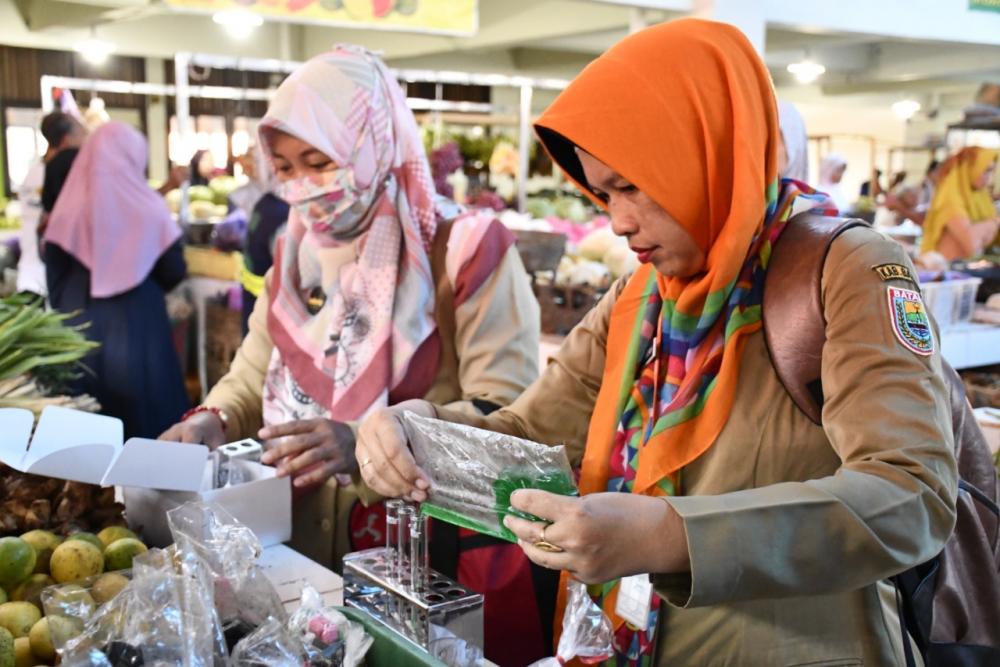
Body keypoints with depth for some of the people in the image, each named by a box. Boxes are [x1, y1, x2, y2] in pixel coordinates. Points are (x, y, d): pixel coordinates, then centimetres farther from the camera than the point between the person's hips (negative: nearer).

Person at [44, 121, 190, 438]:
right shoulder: (148, 208, -8)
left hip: (80, 333, 2)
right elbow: (174, 272, -1)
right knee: (145, 418, 9)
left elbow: (55, 282, 2)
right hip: (139, 330, -2)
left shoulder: (68, 210, -3)